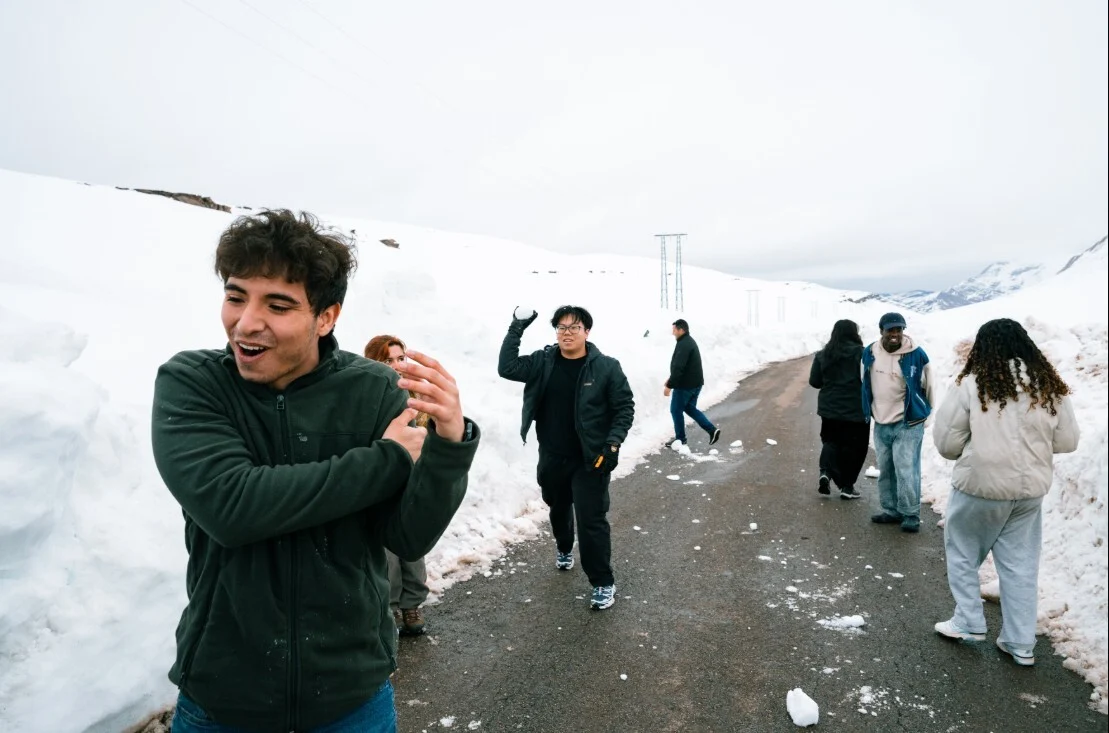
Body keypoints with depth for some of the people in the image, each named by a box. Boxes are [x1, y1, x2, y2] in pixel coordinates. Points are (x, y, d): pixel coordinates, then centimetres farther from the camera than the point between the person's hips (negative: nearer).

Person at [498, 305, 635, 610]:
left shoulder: (606, 367, -11)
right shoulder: (543, 362, -2)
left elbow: (625, 407, -6)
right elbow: (507, 368, -12)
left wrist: (613, 443, -17)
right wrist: (516, 328, -17)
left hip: (590, 459, -4)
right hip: (552, 457, 4)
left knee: (592, 520, -4)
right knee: (558, 508, 25)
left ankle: (603, 583, 12)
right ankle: (564, 548, 55)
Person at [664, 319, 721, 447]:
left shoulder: (683, 344, -21)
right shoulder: (689, 341, 14)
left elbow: (678, 368, -27)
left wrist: (669, 386, -24)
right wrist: (671, 380, 22)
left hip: (685, 384, -10)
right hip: (695, 383, 10)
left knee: (676, 410, 4)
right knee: (690, 408, 19)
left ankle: (680, 439, 13)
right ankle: (712, 430, 13)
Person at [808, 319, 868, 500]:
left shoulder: (823, 354, 1)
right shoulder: (861, 353, -11)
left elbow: (814, 381, 3)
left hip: (830, 408, 3)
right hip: (856, 409, -3)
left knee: (831, 441, 18)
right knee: (854, 447, 9)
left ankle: (825, 472, -6)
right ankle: (847, 486, 11)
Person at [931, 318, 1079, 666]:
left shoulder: (972, 384, -13)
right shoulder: (1049, 386, -2)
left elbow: (947, 443, -9)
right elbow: (1067, 441, 7)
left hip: (981, 486, -4)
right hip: (1029, 489, 4)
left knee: (962, 553, 16)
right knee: (1020, 565, 13)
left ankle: (969, 622, 21)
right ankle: (1021, 644, 20)